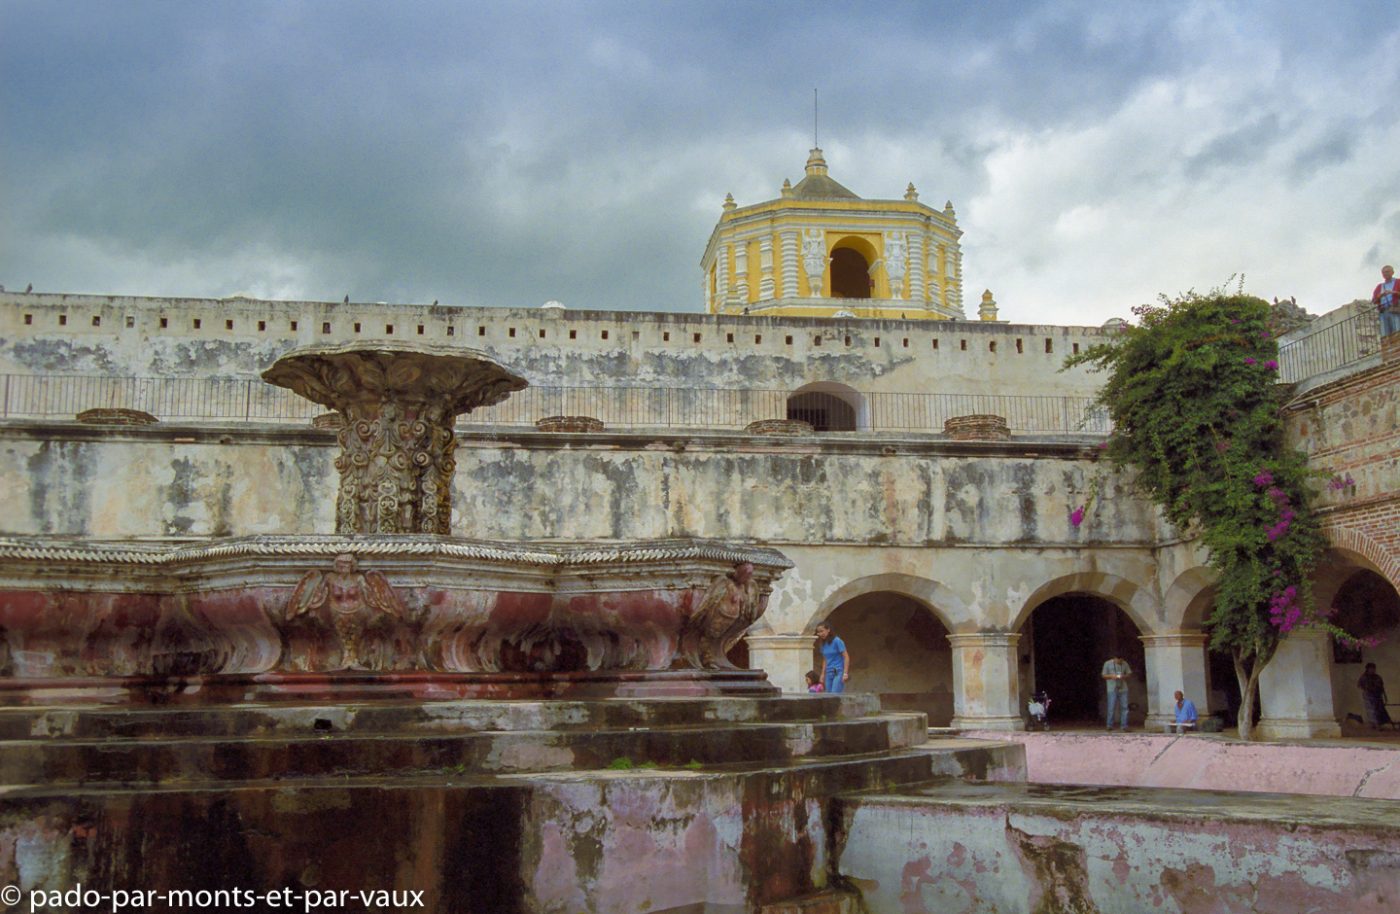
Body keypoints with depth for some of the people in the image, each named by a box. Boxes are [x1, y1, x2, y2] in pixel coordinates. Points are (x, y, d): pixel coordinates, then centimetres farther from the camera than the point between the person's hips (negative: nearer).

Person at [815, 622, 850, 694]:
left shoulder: (837, 641, -10)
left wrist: (845, 673, -17)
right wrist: (822, 675, 17)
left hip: (838, 672, -7)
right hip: (829, 673, 7)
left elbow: (846, 657, -11)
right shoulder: (823, 644, 10)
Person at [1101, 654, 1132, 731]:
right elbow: (1104, 675, 3)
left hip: (1123, 689, 2)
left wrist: (1124, 676, -10)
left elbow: (1129, 673, 12)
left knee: (1124, 707, 0)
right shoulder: (1107, 663, 2)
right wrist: (1112, 676, -15)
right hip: (1112, 689, -2)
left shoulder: (1125, 663, 7)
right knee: (1112, 708, -5)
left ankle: (1124, 726, 5)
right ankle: (1110, 725, 5)